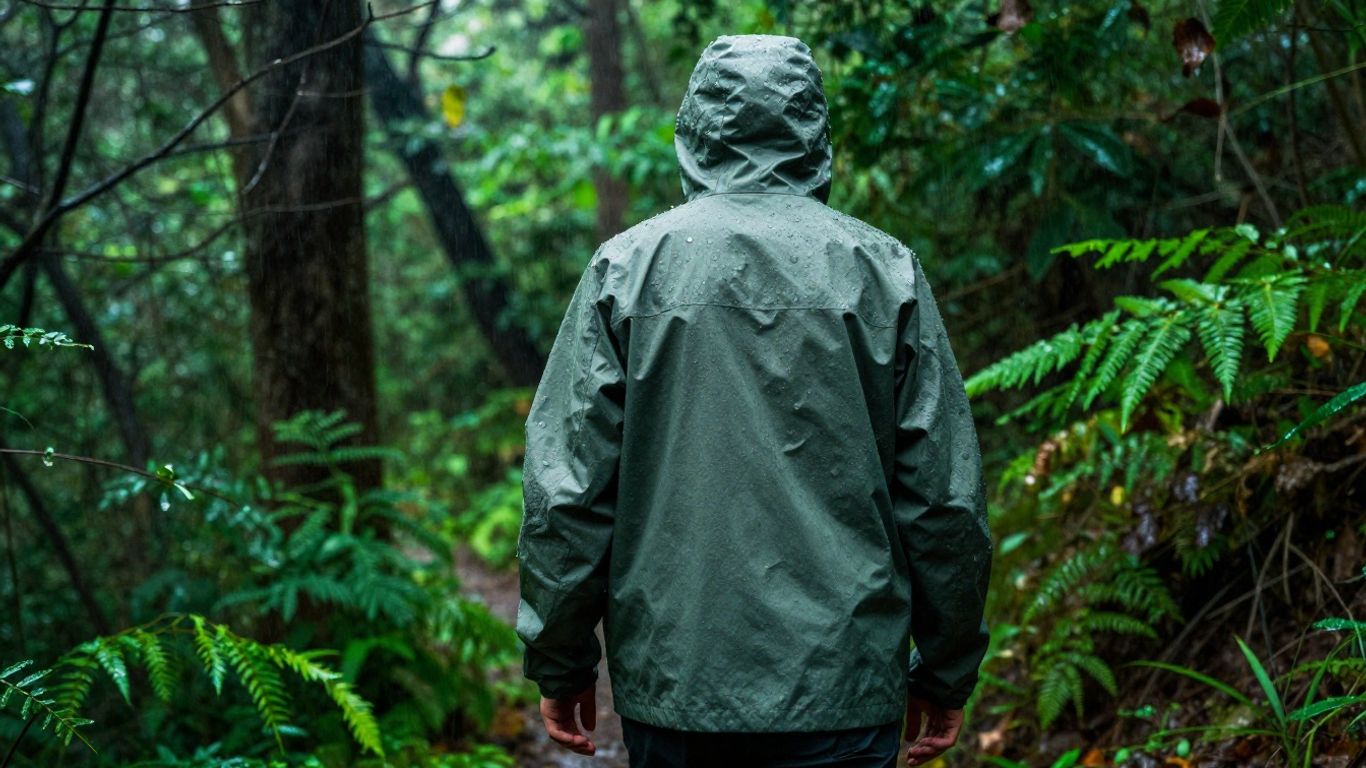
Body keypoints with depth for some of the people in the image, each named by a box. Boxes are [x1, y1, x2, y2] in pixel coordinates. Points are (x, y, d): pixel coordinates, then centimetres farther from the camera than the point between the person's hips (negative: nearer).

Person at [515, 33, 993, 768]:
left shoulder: (627, 267, 0)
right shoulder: (883, 270, 1)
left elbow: (567, 486, -3)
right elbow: (943, 496, 1)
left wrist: (561, 665, 7)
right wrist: (944, 674, 11)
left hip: (670, 674, 1)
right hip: (843, 684, 0)